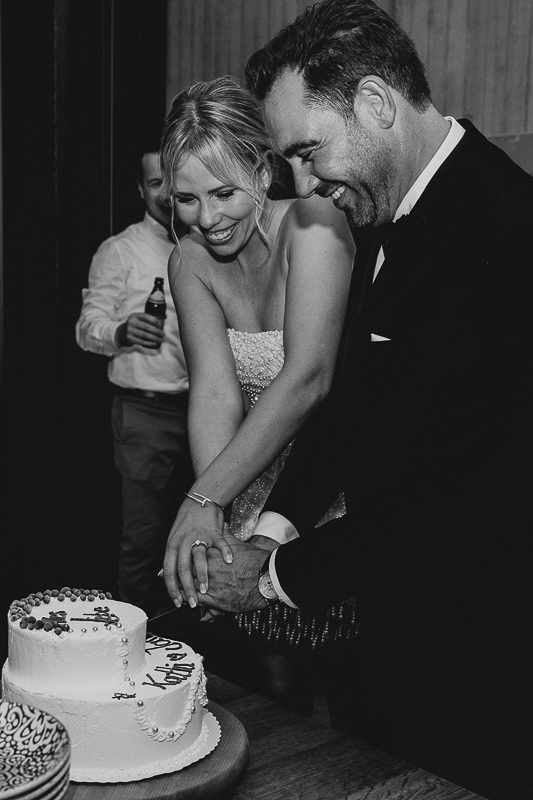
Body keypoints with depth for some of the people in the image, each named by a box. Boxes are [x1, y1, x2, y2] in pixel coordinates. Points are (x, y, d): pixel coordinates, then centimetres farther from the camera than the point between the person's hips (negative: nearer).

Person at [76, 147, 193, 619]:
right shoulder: (119, 251, -1)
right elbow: (88, 327, -7)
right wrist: (122, 332, -27)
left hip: (200, 407, 5)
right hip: (146, 409, -5)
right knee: (145, 532, -4)